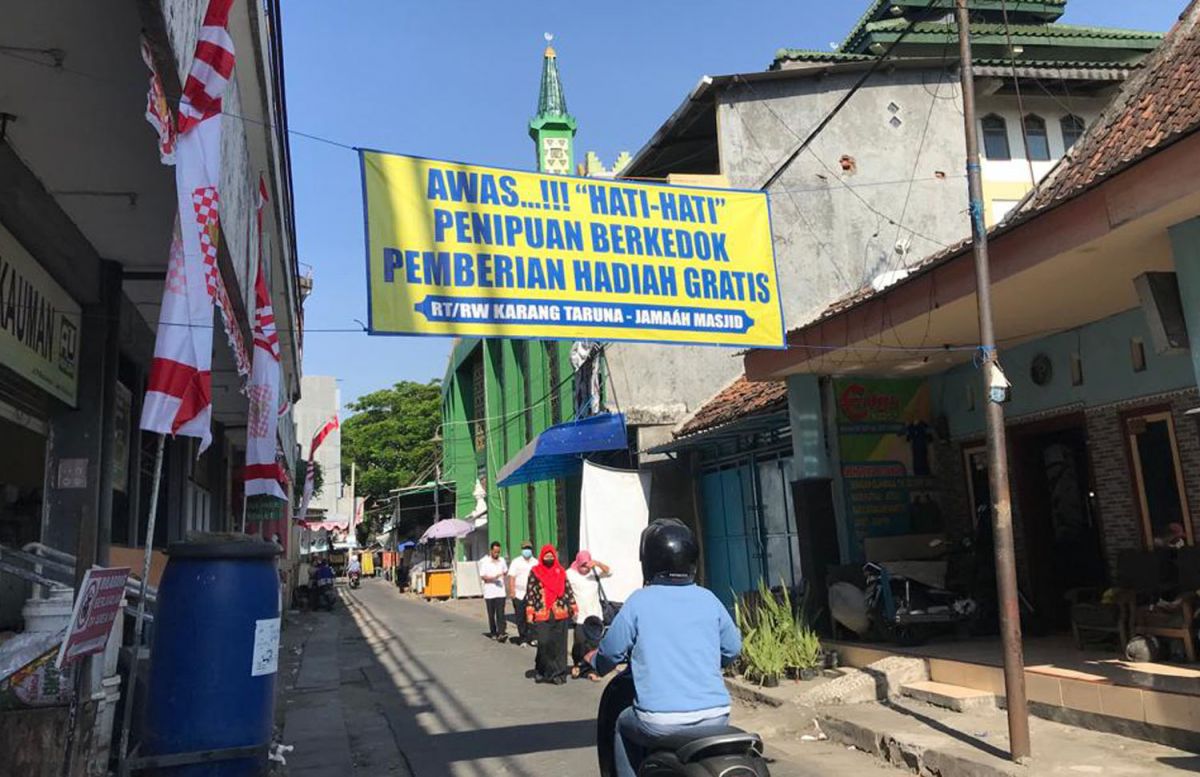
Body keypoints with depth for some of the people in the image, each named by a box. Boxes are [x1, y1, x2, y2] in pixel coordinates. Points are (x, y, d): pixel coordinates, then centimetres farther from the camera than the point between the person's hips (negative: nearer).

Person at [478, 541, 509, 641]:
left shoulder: (502, 560, 7)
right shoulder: (484, 561, -6)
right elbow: (482, 576, -11)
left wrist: (502, 577, 4)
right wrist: (493, 578, -25)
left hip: (500, 592, 2)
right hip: (489, 592, -1)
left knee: (500, 613, -9)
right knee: (491, 614, 9)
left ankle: (501, 633, -15)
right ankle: (493, 633, 22)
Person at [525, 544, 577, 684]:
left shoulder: (561, 571, 9)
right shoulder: (535, 572, 2)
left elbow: (568, 590, 11)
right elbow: (530, 593, 0)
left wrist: (573, 608, 7)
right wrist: (529, 612, -6)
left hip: (560, 615, 2)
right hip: (542, 615, -2)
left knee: (559, 645, 3)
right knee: (544, 644, -6)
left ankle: (558, 673, 12)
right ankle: (542, 671, 13)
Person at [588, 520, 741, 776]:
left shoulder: (639, 602, -4)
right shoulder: (708, 599, 4)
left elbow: (611, 651, 2)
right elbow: (733, 648, 15)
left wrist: (594, 661, 25)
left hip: (660, 722, -3)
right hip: (714, 717, 3)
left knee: (623, 726, 26)